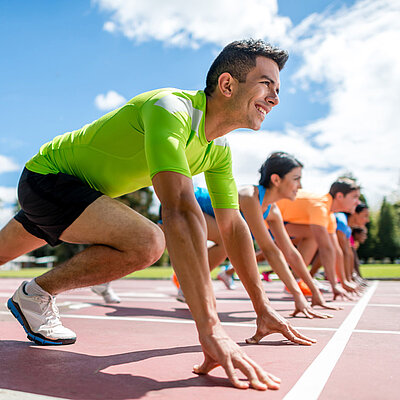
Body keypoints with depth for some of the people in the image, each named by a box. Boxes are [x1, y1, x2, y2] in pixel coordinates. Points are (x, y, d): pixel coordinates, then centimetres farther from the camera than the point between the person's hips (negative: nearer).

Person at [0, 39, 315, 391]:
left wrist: (263, 308, -2)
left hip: (78, 189, 8)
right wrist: (209, 327, -47)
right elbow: (180, 211, -44)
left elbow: (232, 226, 0)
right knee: (147, 241, -29)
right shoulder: (170, 110, -32)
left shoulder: (219, 150, -4)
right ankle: (37, 294, -8)